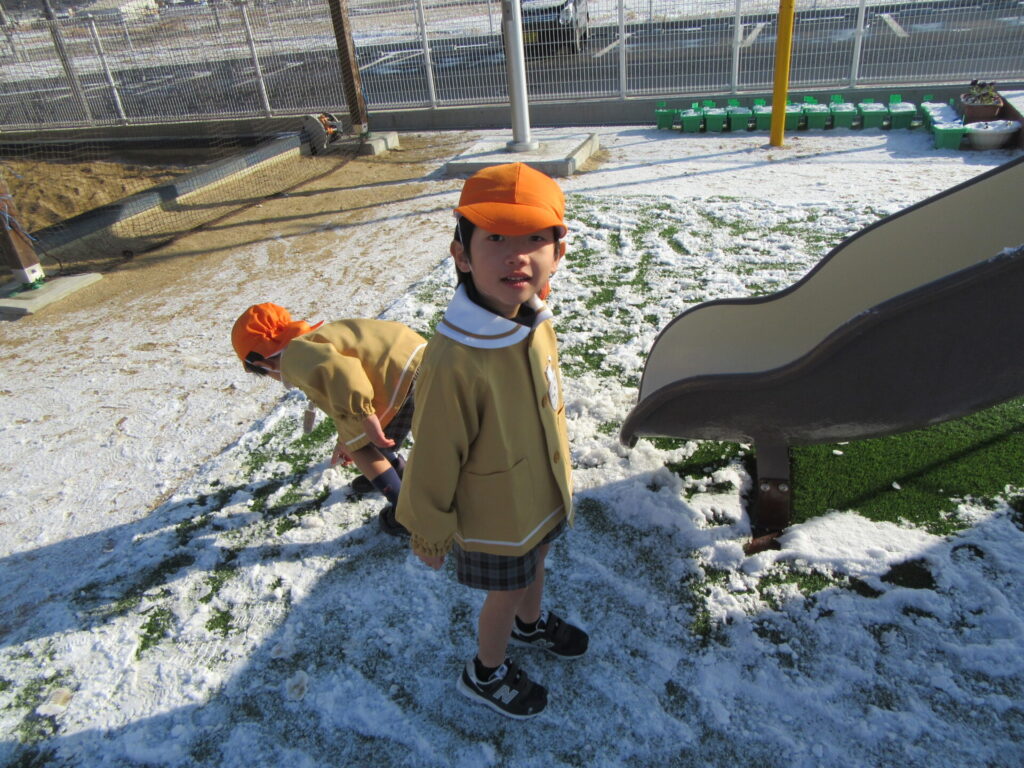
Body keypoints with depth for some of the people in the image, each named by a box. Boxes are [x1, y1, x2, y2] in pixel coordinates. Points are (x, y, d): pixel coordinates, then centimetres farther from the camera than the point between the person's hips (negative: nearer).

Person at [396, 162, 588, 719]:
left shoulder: (536, 323, -13)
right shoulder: (455, 361, -38)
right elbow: (432, 461, -25)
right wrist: (429, 533, -12)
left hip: (543, 494, 7)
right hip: (494, 518, -6)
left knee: (535, 564, 32)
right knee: (506, 592, 19)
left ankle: (531, 623, 65)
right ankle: (485, 674, 50)